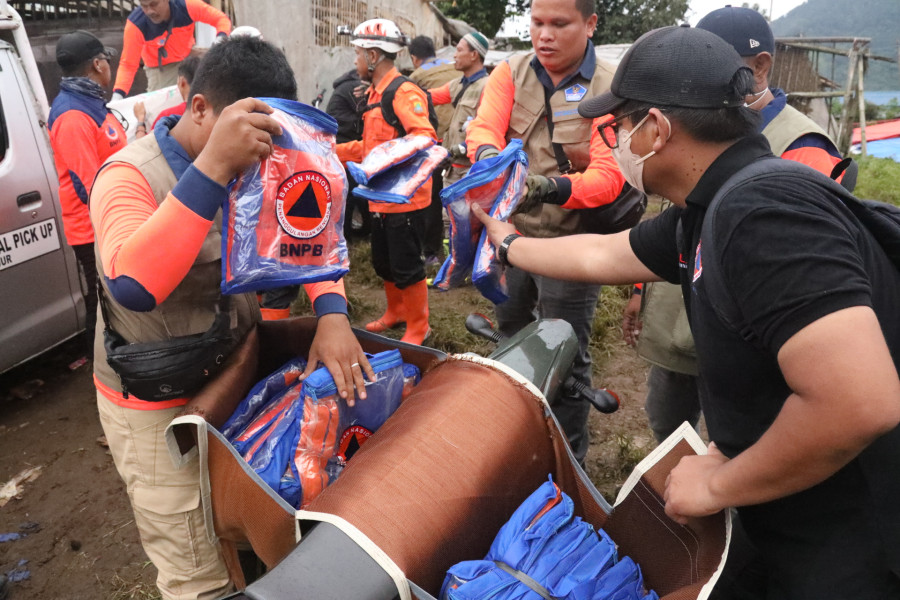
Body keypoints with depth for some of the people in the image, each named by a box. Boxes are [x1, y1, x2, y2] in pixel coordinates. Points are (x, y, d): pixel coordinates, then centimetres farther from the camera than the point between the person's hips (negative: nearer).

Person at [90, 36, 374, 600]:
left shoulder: (250, 167, -3)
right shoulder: (130, 176, -22)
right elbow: (132, 286, -41)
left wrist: (332, 314, -19)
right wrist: (213, 166, -47)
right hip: (158, 409, -6)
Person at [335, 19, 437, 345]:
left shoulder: (404, 92, -17)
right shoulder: (376, 93, 14)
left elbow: (424, 139, -31)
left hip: (404, 197, -10)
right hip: (382, 197, 10)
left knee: (406, 267, 0)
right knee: (383, 263, 20)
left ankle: (418, 327, 16)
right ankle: (396, 312, 39)